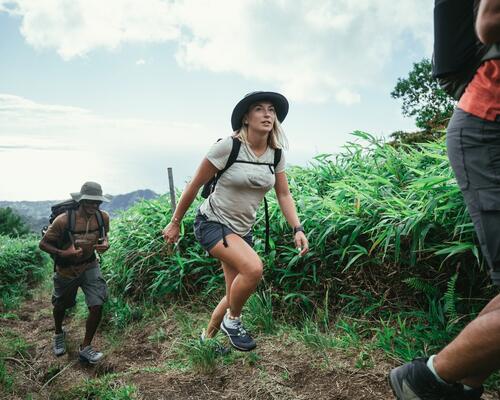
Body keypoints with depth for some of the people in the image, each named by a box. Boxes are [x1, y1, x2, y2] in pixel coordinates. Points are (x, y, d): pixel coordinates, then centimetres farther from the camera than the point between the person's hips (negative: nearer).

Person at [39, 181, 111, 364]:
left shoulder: (103, 217, -15)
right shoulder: (63, 220, -28)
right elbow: (43, 244, -16)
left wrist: (105, 243, -15)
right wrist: (63, 253, -32)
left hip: (90, 267, 2)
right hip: (66, 270, -2)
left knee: (97, 307, -9)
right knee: (60, 306, 20)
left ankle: (85, 348, 13)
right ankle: (59, 334, 54)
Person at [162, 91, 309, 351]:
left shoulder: (276, 154, -1)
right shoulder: (228, 146, -18)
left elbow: (284, 195, 3)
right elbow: (194, 186, -11)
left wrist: (297, 229, -12)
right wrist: (175, 223, -5)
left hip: (242, 230, 7)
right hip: (212, 223, -6)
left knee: (235, 295, 11)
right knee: (253, 268, -30)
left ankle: (207, 339, 37)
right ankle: (232, 321, -1)